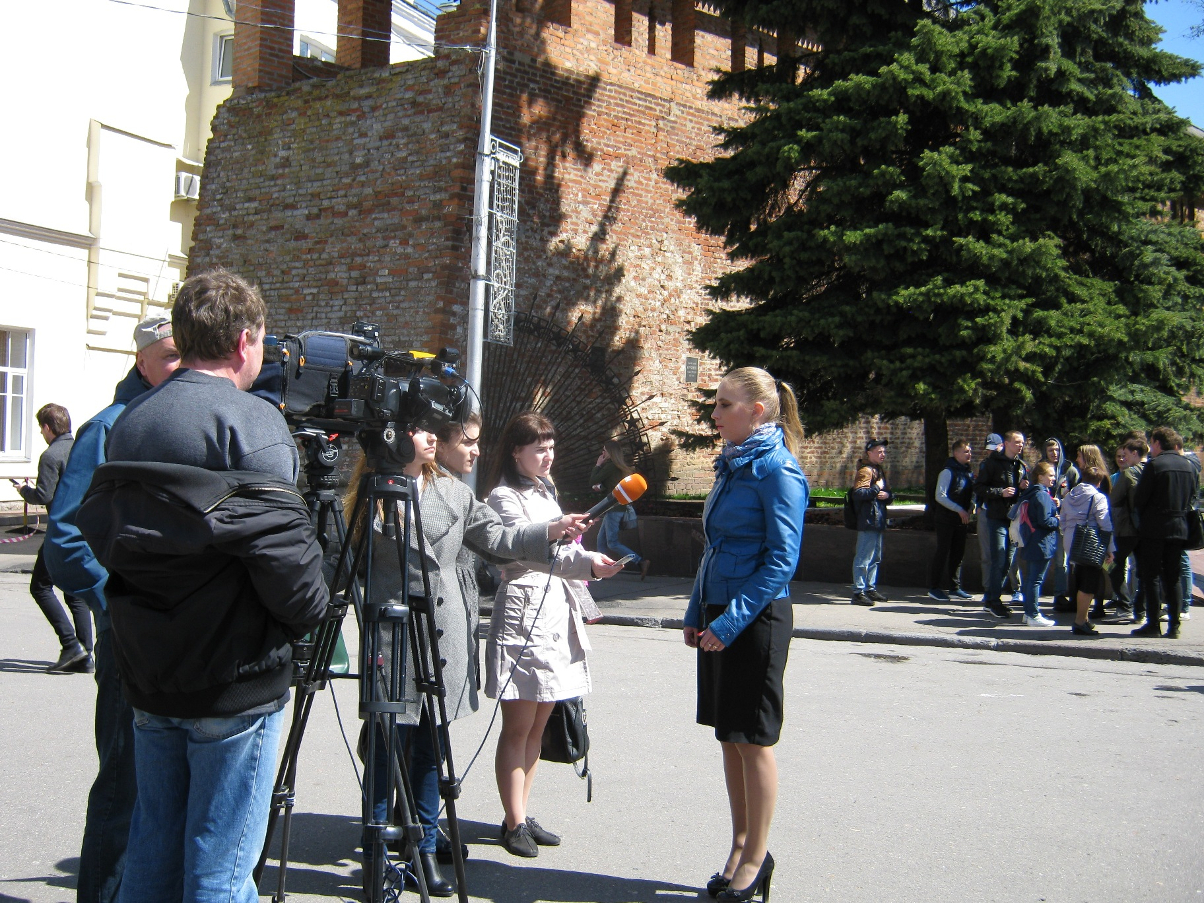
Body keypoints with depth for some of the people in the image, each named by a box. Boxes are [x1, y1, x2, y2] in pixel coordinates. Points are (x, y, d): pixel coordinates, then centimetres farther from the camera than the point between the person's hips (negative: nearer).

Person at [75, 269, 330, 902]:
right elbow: (279, 540, -22)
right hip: (234, 684, -7)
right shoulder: (250, 422, -14)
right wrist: (309, 614, -6)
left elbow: (96, 535, 15)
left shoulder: (129, 422, 10)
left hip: (148, 677, 7)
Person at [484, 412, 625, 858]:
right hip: (522, 616, -8)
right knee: (518, 726, -4)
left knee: (538, 725, 11)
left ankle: (523, 815, 18)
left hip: (557, 616, 8)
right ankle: (514, 823, 1)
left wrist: (582, 603, 24)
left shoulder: (546, 491, 18)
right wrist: (586, 562, -37)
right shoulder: (504, 498, -9)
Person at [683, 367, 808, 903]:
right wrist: (697, 613, 13)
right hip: (719, 615, 8)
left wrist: (731, 620, -20)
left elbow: (782, 558, -18)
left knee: (753, 739, 1)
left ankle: (756, 858, 12)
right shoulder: (729, 465, 12)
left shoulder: (777, 470, -14)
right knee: (729, 737, 13)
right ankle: (741, 846, 24)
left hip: (757, 618, -8)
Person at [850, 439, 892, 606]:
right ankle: (858, 592, -8)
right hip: (868, 521, -10)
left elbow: (889, 493, 20)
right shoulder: (866, 470, -10)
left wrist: (887, 494, -2)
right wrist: (877, 488, -17)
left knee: (875, 558, 16)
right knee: (863, 558, -9)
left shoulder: (879, 470, 20)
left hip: (878, 521, 10)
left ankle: (871, 589, 25)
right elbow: (858, 493, -25)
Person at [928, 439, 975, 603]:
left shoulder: (969, 473, 11)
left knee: (958, 553, 10)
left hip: (961, 520, 7)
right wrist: (959, 510, -19)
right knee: (942, 552, -5)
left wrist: (969, 510, 2)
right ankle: (934, 588, 0)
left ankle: (954, 586, 19)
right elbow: (940, 496, -17)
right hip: (945, 520, -7)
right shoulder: (948, 472, -12)